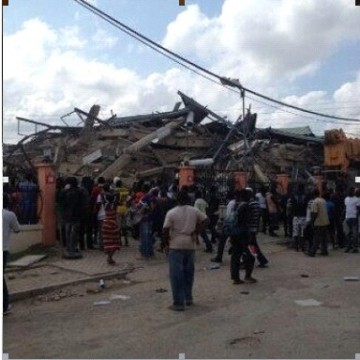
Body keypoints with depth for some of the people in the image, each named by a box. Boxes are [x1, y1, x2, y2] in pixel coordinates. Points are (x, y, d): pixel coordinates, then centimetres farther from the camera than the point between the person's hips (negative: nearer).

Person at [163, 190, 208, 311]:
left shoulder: (171, 212, -7)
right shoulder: (194, 211, 4)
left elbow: (165, 229, -13)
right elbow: (204, 219, 3)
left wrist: (167, 243, -1)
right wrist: (195, 232, 3)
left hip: (176, 246, -4)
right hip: (190, 245, 4)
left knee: (176, 274, 0)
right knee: (188, 272, 18)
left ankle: (179, 303, 1)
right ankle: (188, 298, 26)